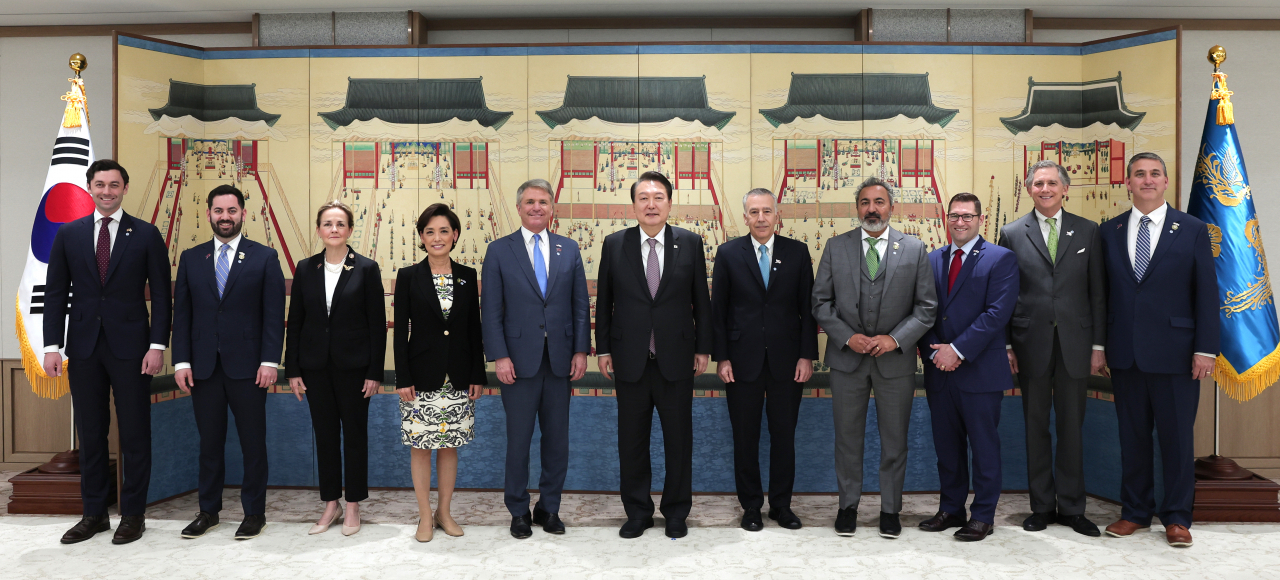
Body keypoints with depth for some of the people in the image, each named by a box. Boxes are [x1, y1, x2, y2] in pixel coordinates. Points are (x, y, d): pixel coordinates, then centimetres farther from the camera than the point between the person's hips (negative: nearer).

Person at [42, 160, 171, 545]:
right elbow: (55, 293, 7)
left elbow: (160, 295, -1)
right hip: (83, 347, 3)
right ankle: (94, 513, 21)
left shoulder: (146, 235, 1)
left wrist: (157, 345, -9)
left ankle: (133, 513, 14)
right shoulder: (68, 234, 8)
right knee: (90, 434, 10)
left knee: (135, 433, 3)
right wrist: (52, 346, -1)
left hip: (129, 346, -2)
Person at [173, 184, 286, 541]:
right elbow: (182, 314, 8)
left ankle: (254, 513, 16)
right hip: (203, 367, 3)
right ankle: (208, 511, 24)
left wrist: (270, 361, -11)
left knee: (253, 442, 4)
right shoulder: (191, 258, 10)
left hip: (247, 366, -3)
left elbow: (274, 314, -4)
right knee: (209, 442, 11)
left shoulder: (265, 257, 1)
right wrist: (181, 361, 0)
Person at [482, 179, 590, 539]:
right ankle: (519, 511, 20)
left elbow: (581, 304, 8)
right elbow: (491, 310, -2)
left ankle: (550, 507, 24)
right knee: (518, 439, 6)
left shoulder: (569, 249, 8)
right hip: (519, 360, -2)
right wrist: (499, 356, -9)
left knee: (557, 438, 9)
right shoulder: (499, 251, 2)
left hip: (561, 360, 2)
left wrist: (581, 350, 0)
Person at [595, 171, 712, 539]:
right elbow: (604, 302, 5)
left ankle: (676, 513, 24)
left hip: (676, 358, 0)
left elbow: (701, 300, 4)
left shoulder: (690, 243, 1)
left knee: (679, 438, 8)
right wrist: (603, 349, 3)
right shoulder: (614, 245, 2)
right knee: (632, 439, 9)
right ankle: (637, 512, 24)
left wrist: (703, 348, 3)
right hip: (630, 360, 1)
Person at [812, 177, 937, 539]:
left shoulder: (915, 250, 2)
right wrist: (847, 337, -11)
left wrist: (895, 338, -13)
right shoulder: (836, 247, 3)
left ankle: (890, 509, 24)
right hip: (847, 357, 1)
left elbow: (927, 307, 1)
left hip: (895, 359, 0)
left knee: (895, 440, 9)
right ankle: (848, 505, 25)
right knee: (848, 437, 9)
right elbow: (821, 302, 2)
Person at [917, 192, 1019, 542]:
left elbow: (997, 313, -13)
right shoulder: (933, 259, 12)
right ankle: (950, 509, 25)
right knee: (947, 446, 12)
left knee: (984, 447, 5)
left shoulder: (1001, 259, -3)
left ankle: (983, 516, 16)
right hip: (939, 370, 5)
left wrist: (958, 350, -17)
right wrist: (934, 353, -7)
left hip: (980, 372, -4)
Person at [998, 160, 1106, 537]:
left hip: (1075, 344, 1)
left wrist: (1099, 346, 0)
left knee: (1072, 427, 7)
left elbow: (1098, 292, 5)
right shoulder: (1012, 234, 4)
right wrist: (1006, 346, -2)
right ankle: (1041, 506, 18)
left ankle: (1071, 508, 19)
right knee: (1036, 427, 7)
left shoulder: (1088, 232, 7)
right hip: (1032, 344, 0)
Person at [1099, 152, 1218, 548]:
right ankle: (1135, 512, 22)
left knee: (1177, 436, 5)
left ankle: (1177, 517, 19)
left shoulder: (1193, 230, 2)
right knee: (1132, 435, 10)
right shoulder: (1109, 232, 7)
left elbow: (1207, 293, -1)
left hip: (1174, 353, -2)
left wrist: (1206, 348, -7)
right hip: (1124, 353, 2)